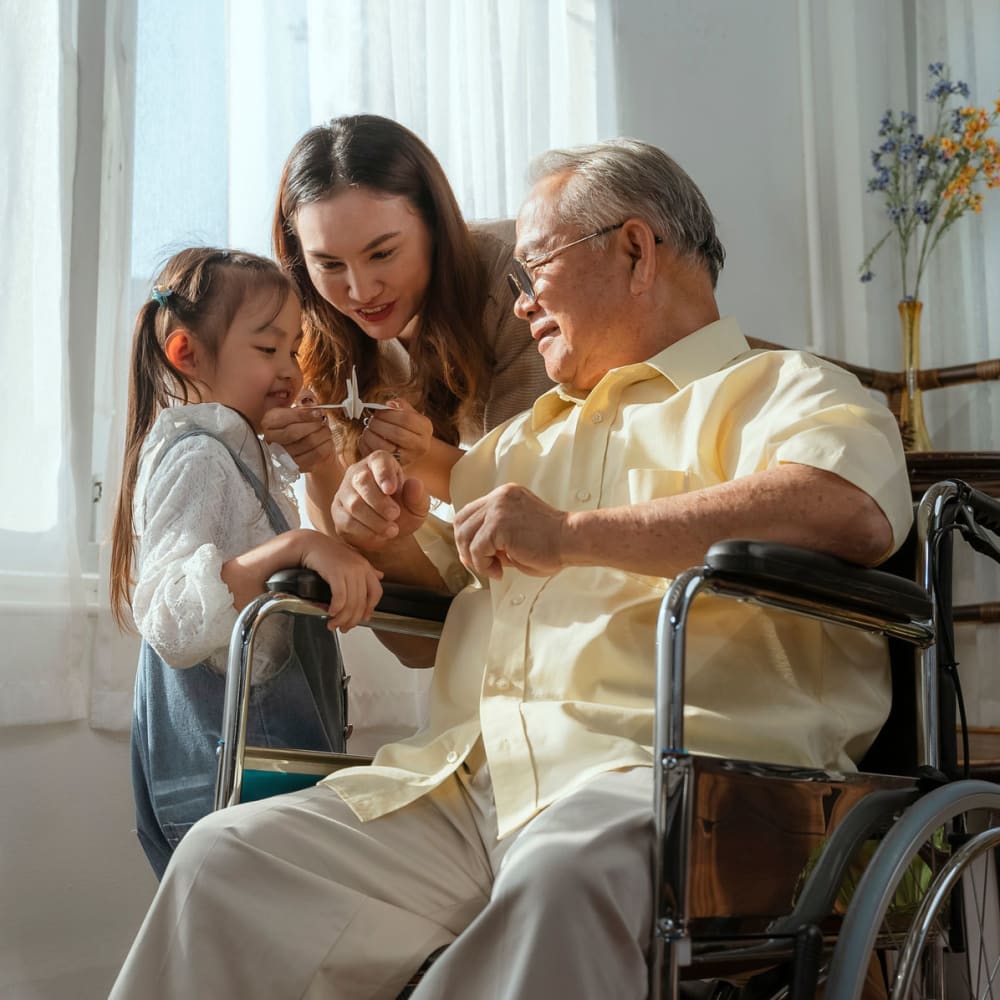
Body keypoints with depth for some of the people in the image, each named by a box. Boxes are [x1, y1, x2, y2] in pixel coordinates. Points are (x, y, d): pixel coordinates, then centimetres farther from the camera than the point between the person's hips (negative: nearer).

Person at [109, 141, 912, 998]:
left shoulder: (775, 389, 7)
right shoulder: (532, 434, 31)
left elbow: (854, 509, -16)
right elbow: (447, 566, 43)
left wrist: (573, 534, -17)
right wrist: (398, 533, 16)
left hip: (666, 768, -6)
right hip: (470, 778, 7)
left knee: (562, 877, -39)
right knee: (226, 859, -9)